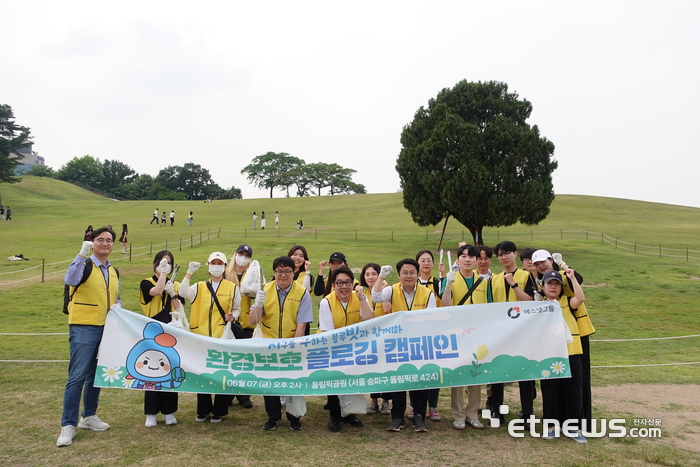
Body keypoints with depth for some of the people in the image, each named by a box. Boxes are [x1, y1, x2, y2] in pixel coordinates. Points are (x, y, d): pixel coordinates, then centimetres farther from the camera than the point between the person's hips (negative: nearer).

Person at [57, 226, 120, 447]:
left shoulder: (113, 271, 13)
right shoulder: (84, 265, -7)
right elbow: (70, 280, -29)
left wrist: (117, 307, 0)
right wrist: (82, 254, -38)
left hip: (106, 329, 7)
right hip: (83, 328, -6)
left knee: (96, 375, 15)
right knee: (77, 376, -7)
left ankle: (89, 416, 29)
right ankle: (68, 425, 2)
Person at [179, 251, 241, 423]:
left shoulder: (232, 287, 4)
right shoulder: (199, 286, 7)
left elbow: (237, 309, 9)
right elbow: (184, 293, -12)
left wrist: (232, 316, -12)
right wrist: (189, 273, -17)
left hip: (223, 337, -2)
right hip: (201, 337, 2)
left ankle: (219, 411, 16)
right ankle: (203, 410, 24)